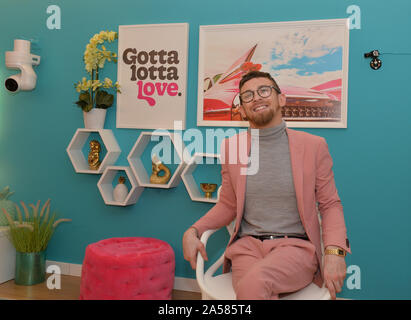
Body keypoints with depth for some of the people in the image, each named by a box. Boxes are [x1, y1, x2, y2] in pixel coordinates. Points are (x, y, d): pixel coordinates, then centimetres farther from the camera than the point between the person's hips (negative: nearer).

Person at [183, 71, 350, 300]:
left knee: (255, 282, -32)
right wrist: (193, 231, -2)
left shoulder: (314, 146, 2)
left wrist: (335, 253, -11)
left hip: (295, 246, -1)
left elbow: (330, 205, 6)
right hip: (247, 245, 2)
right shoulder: (231, 147, 8)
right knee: (250, 289, -30)